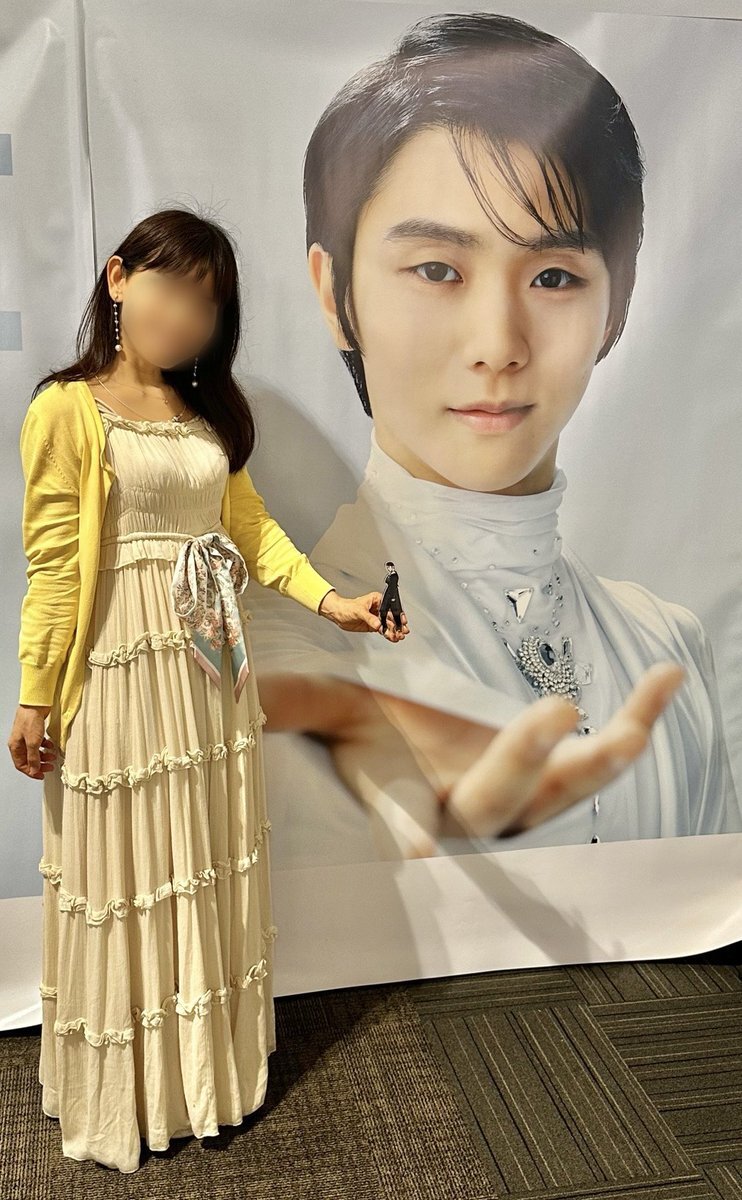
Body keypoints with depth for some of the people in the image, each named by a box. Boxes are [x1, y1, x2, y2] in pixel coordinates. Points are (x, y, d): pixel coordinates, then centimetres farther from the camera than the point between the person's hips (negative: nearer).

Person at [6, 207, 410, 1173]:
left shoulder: (208, 408, 12)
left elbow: (251, 522, 9)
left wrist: (329, 600, -3)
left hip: (213, 666, 6)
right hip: (122, 670, -6)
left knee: (213, 873, 16)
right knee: (128, 877, 7)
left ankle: (211, 1061, 37)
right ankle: (125, 1093, 29)